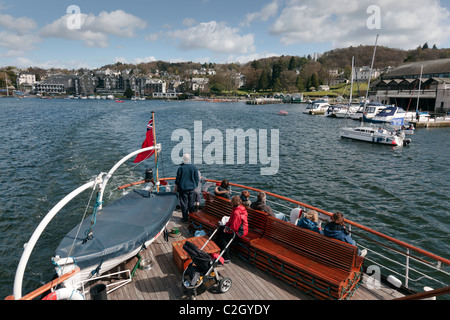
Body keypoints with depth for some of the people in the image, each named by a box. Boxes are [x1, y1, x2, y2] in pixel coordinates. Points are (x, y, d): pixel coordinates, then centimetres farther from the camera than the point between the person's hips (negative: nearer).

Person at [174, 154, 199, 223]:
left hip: (183, 189, -2)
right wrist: (195, 187, 14)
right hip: (192, 188, 3)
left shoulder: (181, 168, -11)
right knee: (191, 204, 14)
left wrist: (175, 187, 9)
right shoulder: (194, 167, -4)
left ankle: (185, 219, 14)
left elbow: (177, 179, -4)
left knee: (184, 204, 7)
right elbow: (197, 179, 2)